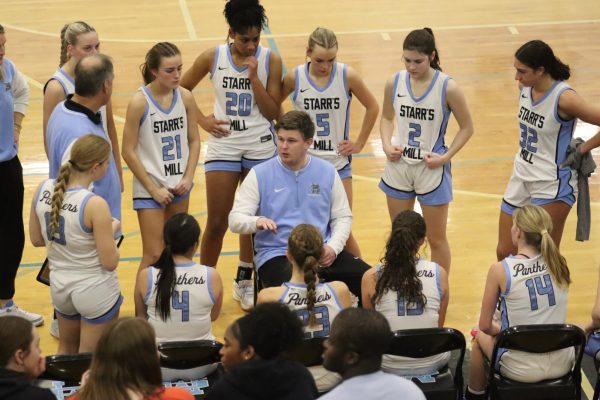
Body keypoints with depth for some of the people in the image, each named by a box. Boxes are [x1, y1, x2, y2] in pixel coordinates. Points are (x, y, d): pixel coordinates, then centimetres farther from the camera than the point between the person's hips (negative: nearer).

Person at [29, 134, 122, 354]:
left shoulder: (43, 189, -9)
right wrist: (112, 229, -4)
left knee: (66, 350, 27)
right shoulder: (95, 205, -26)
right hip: (95, 292, -6)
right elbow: (110, 262, -20)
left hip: (59, 286, 6)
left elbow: (36, 239, 4)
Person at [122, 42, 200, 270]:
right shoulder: (140, 102, -15)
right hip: (150, 188, -5)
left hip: (179, 187, 5)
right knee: (154, 256, -7)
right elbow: (128, 152, -11)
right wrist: (153, 189, -12)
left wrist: (188, 178, -4)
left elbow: (194, 141, 9)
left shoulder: (185, 97, -2)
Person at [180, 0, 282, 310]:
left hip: (260, 148, 1)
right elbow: (181, 90, 6)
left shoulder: (270, 60, -6)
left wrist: (254, 76, -18)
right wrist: (202, 120, -5)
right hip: (223, 147, -1)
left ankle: (244, 281, 29)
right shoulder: (212, 58, -6)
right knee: (216, 224, 0)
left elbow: (273, 113, -8)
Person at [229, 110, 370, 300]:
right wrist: (257, 222, -24)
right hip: (276, 255, -3)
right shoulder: (260, 174, 2)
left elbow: (342, 217, 12)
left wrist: (333, 247, -6)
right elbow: (235, 219, -2)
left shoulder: (327, 172, 9)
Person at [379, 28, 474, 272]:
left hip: (431, 169, -3)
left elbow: (466, 128, -5)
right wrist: (387, 145, -5)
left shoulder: (447, 88, -15)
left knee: (436, 239, 7)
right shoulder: (394, 83, -5)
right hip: (398, 166, 4)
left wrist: (445, 157, -15)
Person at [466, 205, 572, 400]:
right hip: (562, 365, 4)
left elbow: (485, 325, -6)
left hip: (520, 370, -4)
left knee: (480, 335, 28)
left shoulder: (500, 270, -14)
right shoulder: (559, 264, -2)